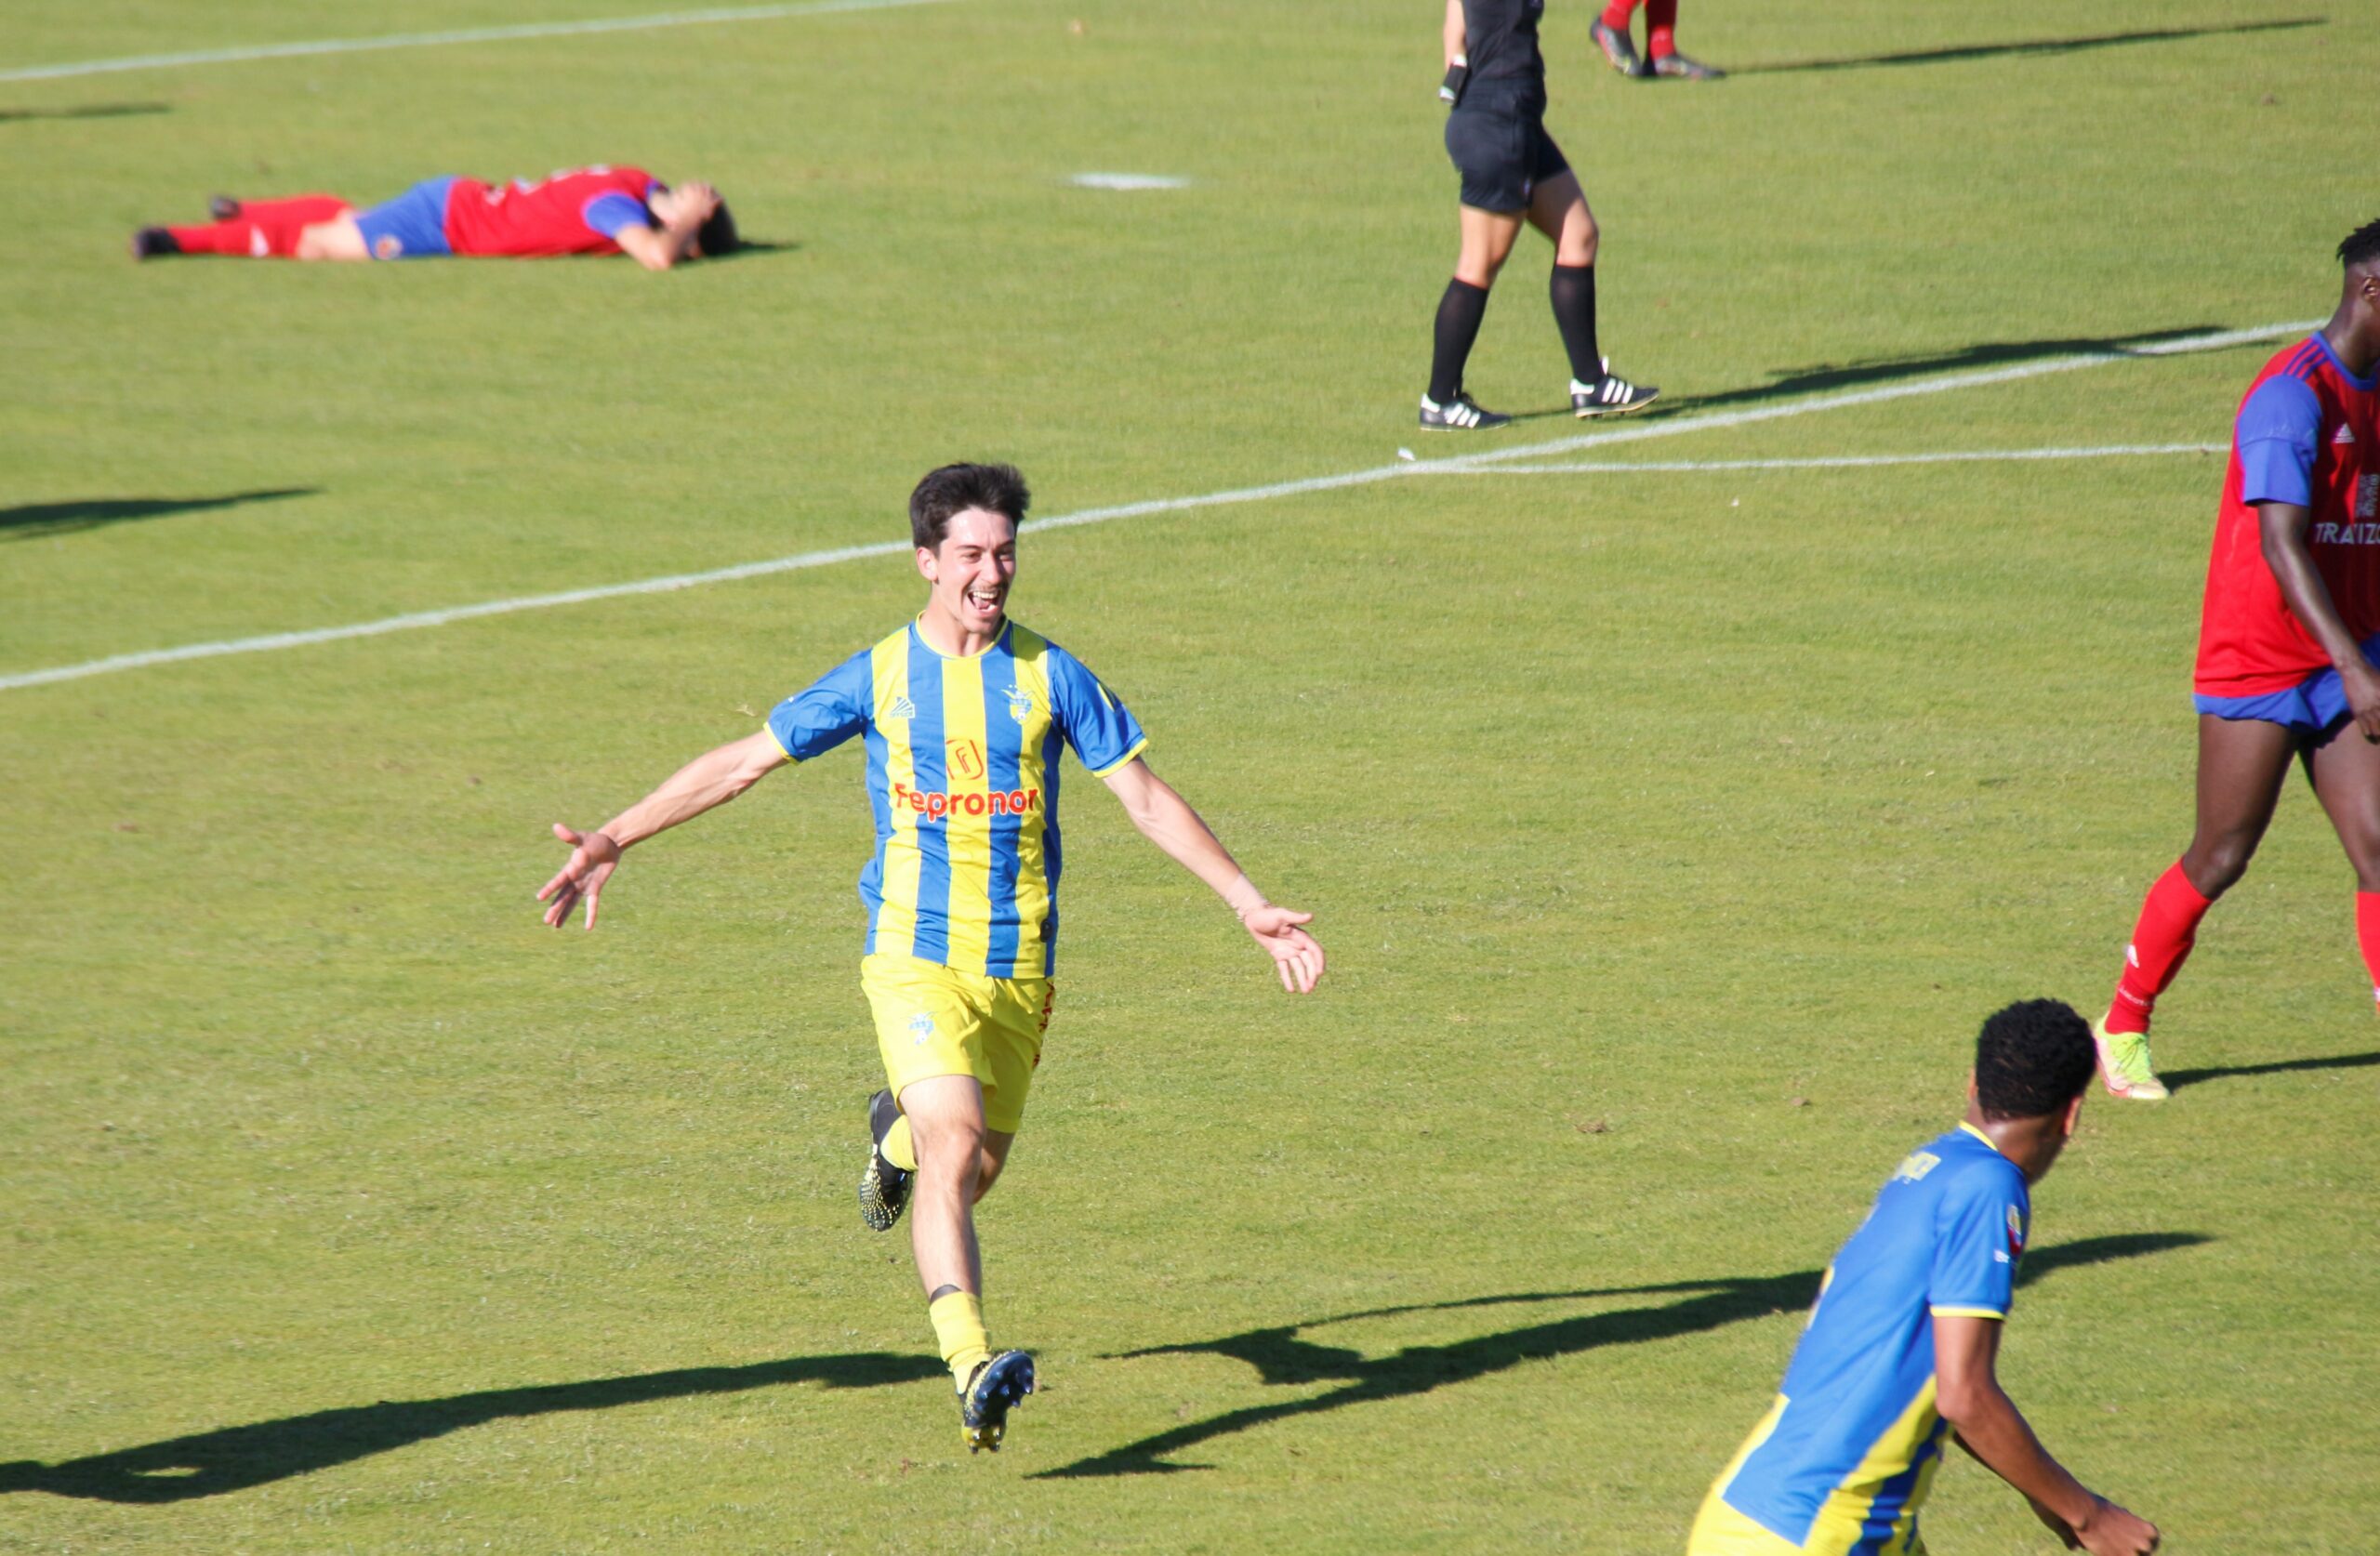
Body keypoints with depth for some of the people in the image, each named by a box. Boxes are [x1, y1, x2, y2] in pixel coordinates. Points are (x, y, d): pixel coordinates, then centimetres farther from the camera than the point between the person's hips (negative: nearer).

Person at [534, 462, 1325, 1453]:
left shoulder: (1049, 676, 3)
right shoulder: (879, 677, 1)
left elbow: (1145, 796, 8)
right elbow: (742, 762, 7)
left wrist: (1250, 906, 3)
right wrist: (615, 839, 4)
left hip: (1019, 970, 3)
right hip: (916, 961, -3)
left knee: (971, 1174, 11)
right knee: (955, 1150, -23)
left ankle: (899, 1132, 47)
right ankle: (972, 1370, -31)